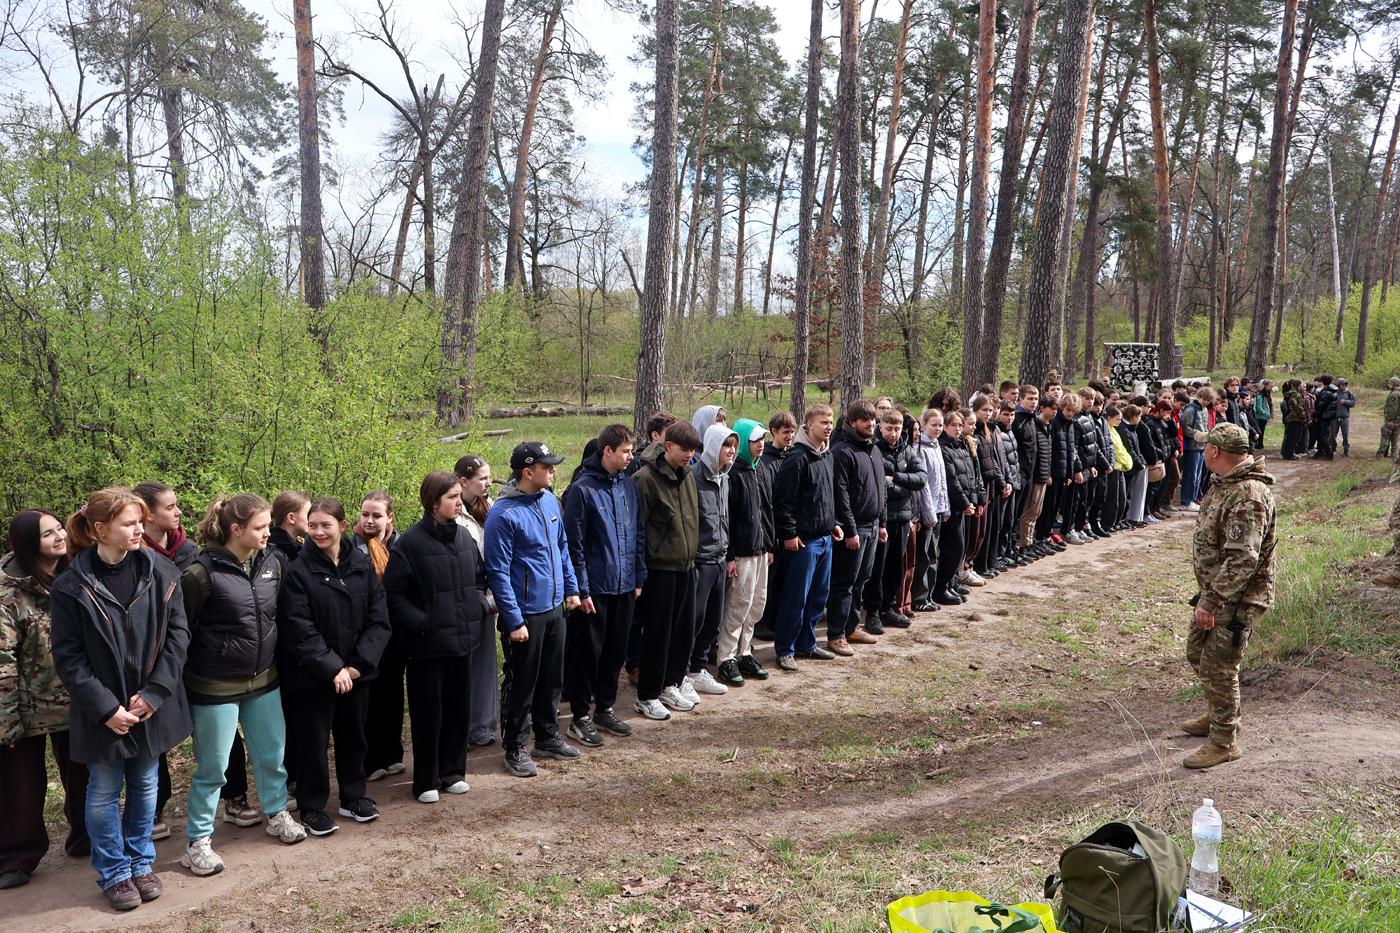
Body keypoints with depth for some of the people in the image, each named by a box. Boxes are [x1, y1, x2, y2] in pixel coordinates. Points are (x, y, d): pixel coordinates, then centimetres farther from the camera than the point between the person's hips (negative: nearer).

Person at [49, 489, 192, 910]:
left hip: (151, 706, 2)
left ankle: (140, 862, 35)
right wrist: (105, 708, -15)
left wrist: (154, 693, -12)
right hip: (102, 712, -2)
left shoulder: (160, 572, -6)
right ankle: (114, 873, 29)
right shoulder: (71, 586, -11)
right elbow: (68, 657, -10)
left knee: (144, 786, 16)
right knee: (104, 793, 11)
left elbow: (177, 633, -5)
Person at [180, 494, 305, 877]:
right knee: (213, 767, 5)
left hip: (264, 681, 6)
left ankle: (277, 814, 38)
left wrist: (277, 662, 14)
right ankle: (197, 841, 20)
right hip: (215, 686, -5)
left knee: (272, 755, 16)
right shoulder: (203, 572, -17)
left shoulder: (272, 565, 0)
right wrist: (183, 683, -6)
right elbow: (182, 630, -11)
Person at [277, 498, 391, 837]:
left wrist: (359, 663, -12)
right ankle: (312, 807, 22)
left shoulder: (363, 566, 0)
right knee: (313, 741, 7)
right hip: (313, 675, -3)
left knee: (353, 735, 16)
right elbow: (300, 631, -14)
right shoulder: (298, 571, -9)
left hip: (356, 671, 3)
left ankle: (353, 797, 33)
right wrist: (332, 668, -19)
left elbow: (379, 620, -2)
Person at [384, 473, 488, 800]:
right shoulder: (410, 543, -14)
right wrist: (420, 623, -17)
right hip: (427, 644, -6)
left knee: (458, 708, 14)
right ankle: (426, 782, 19)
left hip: (462, 639, 6)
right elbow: (392, 593, -12)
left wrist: (477, 607, 5)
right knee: (428, 714, 5)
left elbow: (479, 577, 20)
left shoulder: (464, 536, 5)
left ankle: (452, 772, 30)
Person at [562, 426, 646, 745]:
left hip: (625, 586, 6)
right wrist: (581, 589, -13)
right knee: (588, 653, 5)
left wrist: (639, 577, 10)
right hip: (594, 589, -6)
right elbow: (574, 544, -12)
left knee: (616, 652, 15)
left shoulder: (629, 484, 6)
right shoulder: (582, 489, -13)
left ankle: (605, 708, 30)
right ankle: (580, 716, 17)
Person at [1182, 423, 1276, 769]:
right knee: (1197, 654, 22)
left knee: (1218, 667, -2)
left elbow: (1243, 559, -31)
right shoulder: (1225, 484, 7)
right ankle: (1219, 715, 40)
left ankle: (1224, 741, 12)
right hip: (1216, 589, 10)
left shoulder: (1248, 496, -27)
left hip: (1238, 598, -10)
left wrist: (1211, 601, -27)